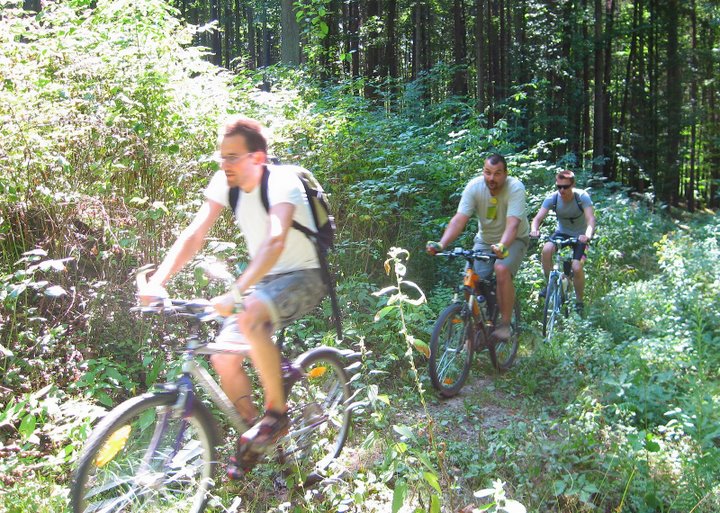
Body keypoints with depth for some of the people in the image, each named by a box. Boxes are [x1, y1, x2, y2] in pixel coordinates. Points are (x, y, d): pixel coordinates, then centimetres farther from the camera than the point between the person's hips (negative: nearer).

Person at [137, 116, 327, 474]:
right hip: (264, 280, 7)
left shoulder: (281, 183, -23)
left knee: (249, 317, -36)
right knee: (223, 358, -7)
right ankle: (251, 437, 17)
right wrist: (157, 281, -24)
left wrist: (235, 293, -52)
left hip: (304, 277, -7)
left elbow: (274, 243, -39)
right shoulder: (224, 182, -4)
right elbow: (194, 235, -9)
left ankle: (277, 412, -17)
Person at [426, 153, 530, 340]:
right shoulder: (474, 186, -18)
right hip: (485, 239, 3)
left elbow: (512, 223, -39)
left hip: (513, 240, -3)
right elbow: (459, 219, -25)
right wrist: (441, 244, -40)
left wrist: (502, 246, -58)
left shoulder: (515, 188, -26)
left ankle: (505, 323, -17)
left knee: (502, 269, -31)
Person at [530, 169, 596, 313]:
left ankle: (579, 301, 4)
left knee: (576, 268, -20)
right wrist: (534, 230, -48)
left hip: (580, 235, -2)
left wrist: (588, 235, -55)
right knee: (546, 250, -30)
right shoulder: (552, 198, -19)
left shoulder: (582, 196, -24)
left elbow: (591, 219, -35)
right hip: (562, 232, 2)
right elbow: (538, 218, -25)